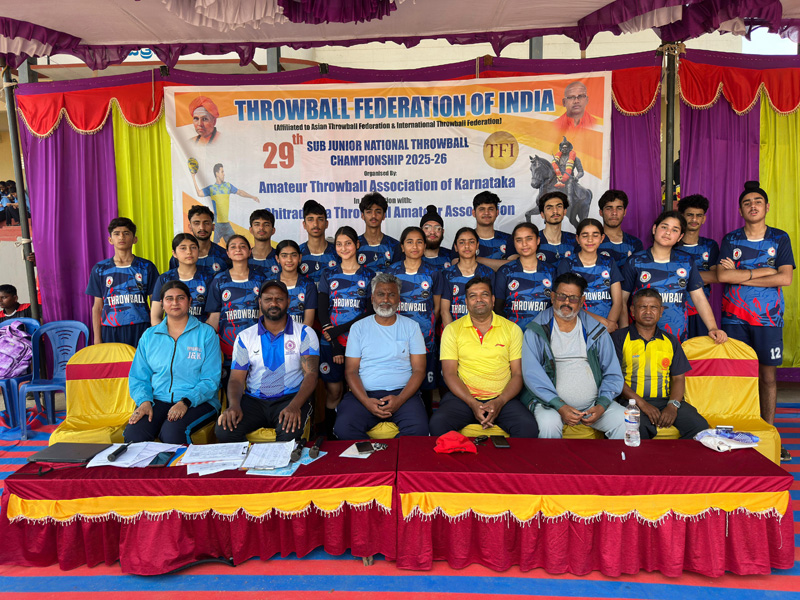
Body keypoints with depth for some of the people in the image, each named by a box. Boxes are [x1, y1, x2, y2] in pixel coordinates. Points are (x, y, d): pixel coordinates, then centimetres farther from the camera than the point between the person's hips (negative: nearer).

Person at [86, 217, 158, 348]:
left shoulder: (146, 267, 6)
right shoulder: (100, 269, 10)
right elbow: (97, 307, 11)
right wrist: (97, 338, 5)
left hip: (140, 329, -1)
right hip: (110, 330, 1)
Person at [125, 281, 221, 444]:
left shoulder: (206, 333, 4)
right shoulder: (149, 336, 16)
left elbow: (211, 380, -3)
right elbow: (138, 377, 14)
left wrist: (186, 402, -18)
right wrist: (144, 401, -7)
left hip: (198, 402, -3)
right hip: (158, 401, 3)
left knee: (172, 431, -33)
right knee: (133, 434, -26)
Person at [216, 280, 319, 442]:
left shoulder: (304, 333, 4)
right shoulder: (245, 337, 11)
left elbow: (311, 375, -6)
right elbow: (236, 379, 6)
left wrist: (294, 406, -24)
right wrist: (234, 405, -17)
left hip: (291, 397, -2)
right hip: (254, 400, 2)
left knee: (290, 431, -34)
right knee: (224, 429, -25)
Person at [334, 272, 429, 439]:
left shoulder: (411, 327, 11)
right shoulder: (359, 327, 11)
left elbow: (419, 370, 5)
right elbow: (351, 371, 6)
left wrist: (400, 399, -13)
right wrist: (366, 401, -13)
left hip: (403, 393, 0)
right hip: (364, 394, 1)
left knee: (418, 429, -30)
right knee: (343, 428, -28)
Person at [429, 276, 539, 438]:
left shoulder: (512, 329, 9)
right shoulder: (452, 330, 7)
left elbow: (518, 374, 5)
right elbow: (450, 373, 1)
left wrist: (499, 402, -13)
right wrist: (473, 404, -14)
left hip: (502, 399, 1)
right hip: (463, 397, 0)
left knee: (528, 427, -28)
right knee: (438, 423, -30)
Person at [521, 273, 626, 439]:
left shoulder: (596, 330, 10)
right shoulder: (536, 331, 0)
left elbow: (613, 374, 10)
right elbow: (532, 374, -9)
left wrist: (601, 406, -7)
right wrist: (560, 406, -19)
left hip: (593, 404, 3)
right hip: (551, 403, -3)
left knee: (626, 423, -20)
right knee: (549, 425, -33)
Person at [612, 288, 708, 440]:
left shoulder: (670, 340, 19)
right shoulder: (619, 338, 5)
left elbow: (678, 378, 13)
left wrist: (673, 405, -6)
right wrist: (642, 404, -14)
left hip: (666, 400, 4)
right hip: (633, 401, -4)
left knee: (700, 426, -21)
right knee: (640, 428, -36)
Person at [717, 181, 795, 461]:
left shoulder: (780, 239, 6)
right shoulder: (730, 240, 6)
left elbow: (785, 278, -8)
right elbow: (722, 275, -8)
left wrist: (740, 276, -10)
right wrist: (762, 271, -10)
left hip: (768, 317, 0)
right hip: (735, 317, 0)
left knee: (768, 375, 4)